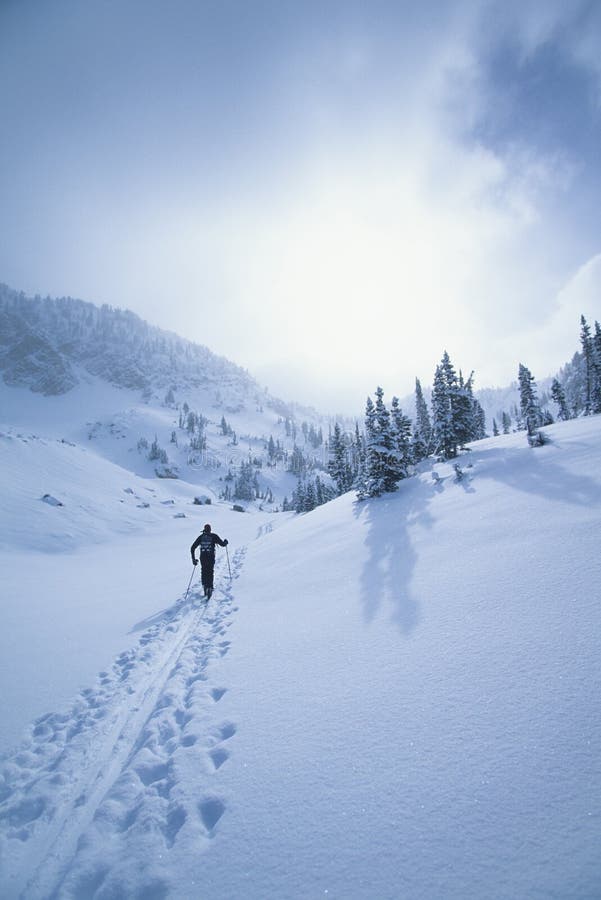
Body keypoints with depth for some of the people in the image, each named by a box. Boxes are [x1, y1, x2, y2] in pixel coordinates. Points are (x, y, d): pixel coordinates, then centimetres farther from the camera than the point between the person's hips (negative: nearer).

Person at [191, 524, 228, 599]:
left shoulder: (200, 537, 9)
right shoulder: (214, 536, 1)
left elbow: (192, 548, 7)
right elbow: (222, 544, 2)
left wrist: (193, 558, 14)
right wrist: (225, 542, 25)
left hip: (202, 558, 2)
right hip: (211, 558, -2)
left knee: (204, 573, 18)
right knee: (210, 573, 2)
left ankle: (205, 587, 11)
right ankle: (209, 588, -12)